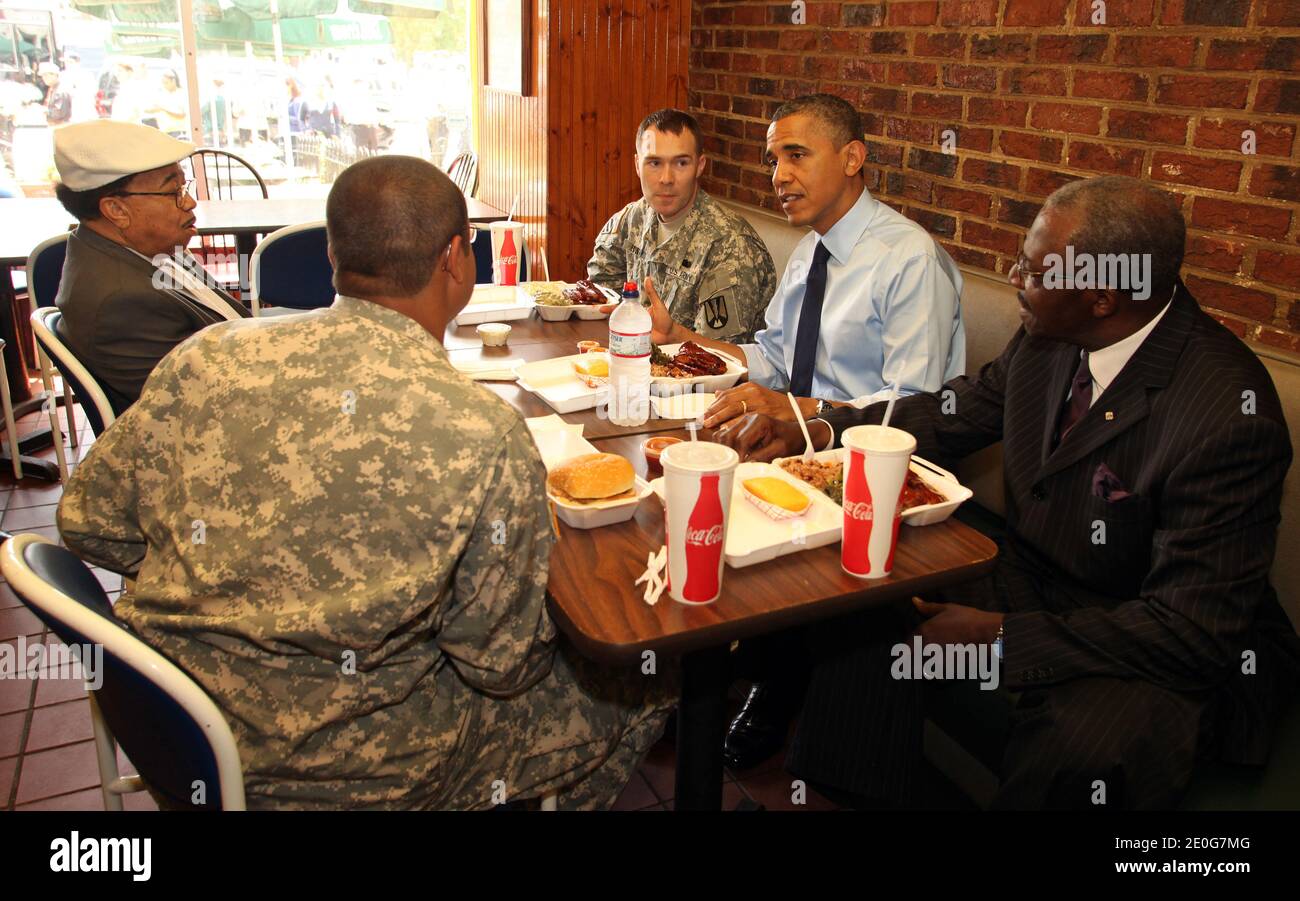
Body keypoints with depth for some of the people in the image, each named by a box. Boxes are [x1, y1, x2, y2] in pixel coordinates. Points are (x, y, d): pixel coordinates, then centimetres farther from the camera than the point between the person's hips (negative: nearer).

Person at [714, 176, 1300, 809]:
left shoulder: (1228, 415, -28)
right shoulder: (1050, 335, -7)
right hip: (1031, 580, 7)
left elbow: (1193, 629, -26)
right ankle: (852, 799, 8)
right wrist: (813, 432, -4)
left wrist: (998, 638, -25)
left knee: (1079, 746, -35)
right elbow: (958, 412, 9)